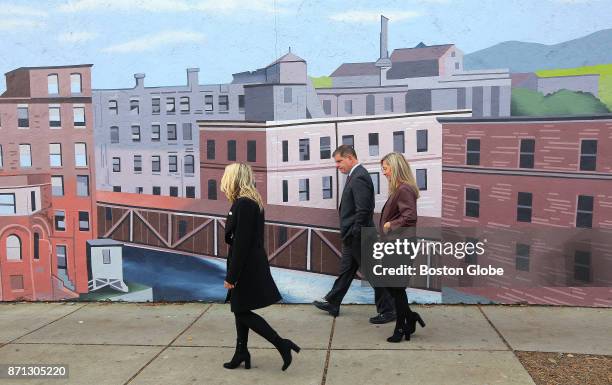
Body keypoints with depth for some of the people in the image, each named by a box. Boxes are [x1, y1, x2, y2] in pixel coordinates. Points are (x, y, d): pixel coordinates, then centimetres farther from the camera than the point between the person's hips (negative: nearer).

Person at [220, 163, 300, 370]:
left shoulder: (243, 204, -20)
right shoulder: (252, 202, 10)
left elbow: (241, 243, -23)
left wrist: (231, 276, -19)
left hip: (246, 268, -10)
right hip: (251, 265, 10)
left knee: (243, 313, -1)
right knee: (240, 311, 16)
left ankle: (283, 345, 0)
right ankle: (241, 353, 26)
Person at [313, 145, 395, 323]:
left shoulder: (359, 178, -20)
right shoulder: (355, 175, 11)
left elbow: (363, 211, -26)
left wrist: (355, 235, -20)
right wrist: (349, 235, 13)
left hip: (359, 238, -10)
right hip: (352, 237, 10)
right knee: (346, 270, 20)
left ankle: (388, 311, 13)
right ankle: (332, 303, 33)